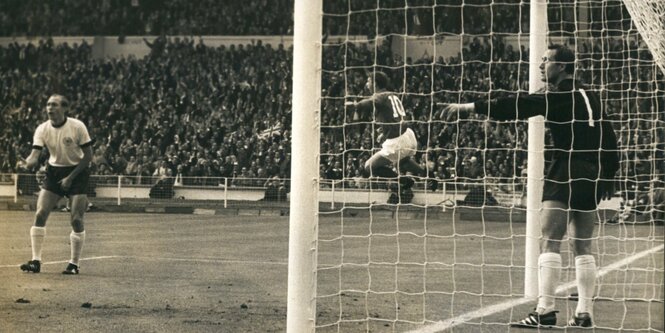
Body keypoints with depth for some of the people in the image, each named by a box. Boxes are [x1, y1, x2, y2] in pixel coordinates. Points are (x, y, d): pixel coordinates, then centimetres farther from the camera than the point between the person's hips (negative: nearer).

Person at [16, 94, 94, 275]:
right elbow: (35, 155, -16)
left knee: (76, 219, -10)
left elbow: (88, 155, -11)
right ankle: (36, 261, -2)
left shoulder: (77, 127, -16)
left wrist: (71, 177, -16)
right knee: (40, 214, -9)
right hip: (54, 172, 3)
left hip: (77, 172, -3)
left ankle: (74, 263, 4)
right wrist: (27, 163, -40)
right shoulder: (42, 129, -8)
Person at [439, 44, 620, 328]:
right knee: (582, 246, 11)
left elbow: (521, 106, -19)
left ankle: (545, 310, -18)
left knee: (550, 240, -10)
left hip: (567, 171, -8)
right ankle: (585, 313, 11)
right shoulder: (589, 96, 16)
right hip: (592, 175, 8)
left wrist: (472, 107, -22)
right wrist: (608, 175, 22)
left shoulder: (559, 95, -8)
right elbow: (608, 137, 17)